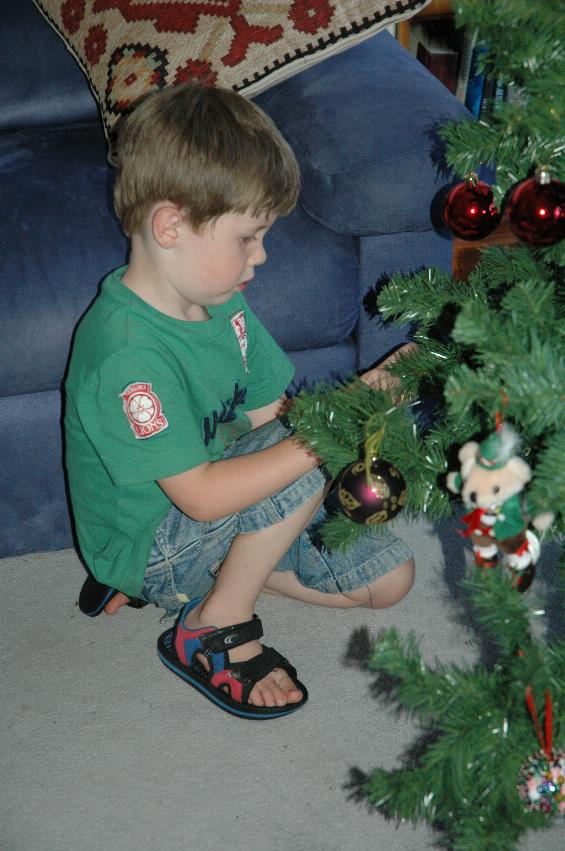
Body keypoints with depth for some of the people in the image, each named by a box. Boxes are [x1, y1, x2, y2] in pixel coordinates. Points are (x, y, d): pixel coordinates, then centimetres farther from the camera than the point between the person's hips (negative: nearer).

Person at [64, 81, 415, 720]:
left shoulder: (221, 302, -3)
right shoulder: (126, 353, -32)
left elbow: (270, 414, 2)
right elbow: (201, 495, -33)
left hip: (217, 510, 9)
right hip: (148, 546, -9)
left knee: (389, 576, 8)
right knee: (305, 468, -29)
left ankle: (208, 579, 11)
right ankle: (213, 632, -9)